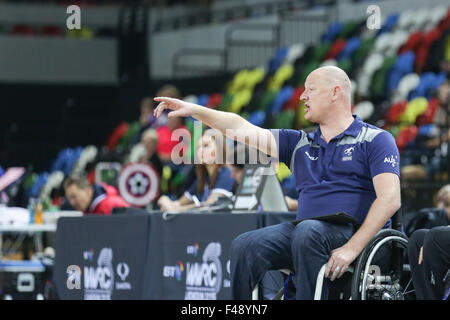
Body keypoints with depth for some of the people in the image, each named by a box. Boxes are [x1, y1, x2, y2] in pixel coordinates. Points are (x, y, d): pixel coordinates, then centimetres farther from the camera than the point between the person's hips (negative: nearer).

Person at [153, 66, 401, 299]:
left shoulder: (375, 140, 4)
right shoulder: (300, 143, 23)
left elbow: (390, 199, -9)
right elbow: (243, 129, 17)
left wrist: (352, 248, -20)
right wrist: (194, 110, 4)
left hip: (356, 233, -5)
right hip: (303, 230, 5)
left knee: (308, 231, -37)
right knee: (244, 246, -19)